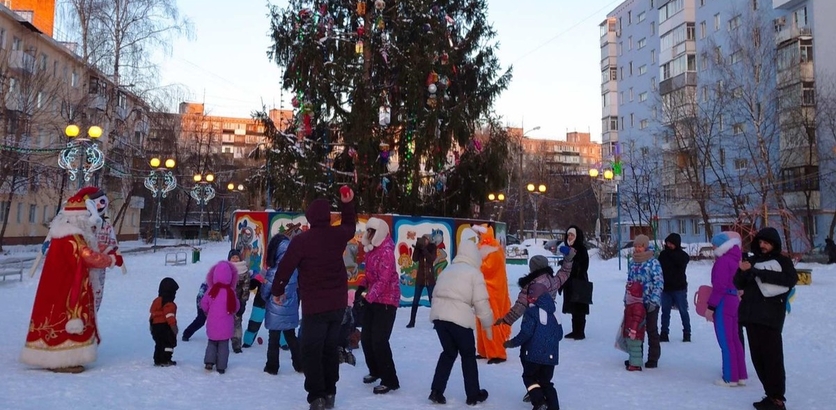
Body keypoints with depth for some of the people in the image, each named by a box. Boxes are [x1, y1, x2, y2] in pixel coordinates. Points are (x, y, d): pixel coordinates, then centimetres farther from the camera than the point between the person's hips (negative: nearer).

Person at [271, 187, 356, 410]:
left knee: (312, 351, 4)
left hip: (314, 305, -5)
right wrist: (348, 204, 28)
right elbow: (350, 227, 25)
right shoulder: (337, 235, 0)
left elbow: (285, 267, -8)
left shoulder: (302, 240, -14)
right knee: (330, 348, 16)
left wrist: (277, 290, 7)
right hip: (338, 303, 5)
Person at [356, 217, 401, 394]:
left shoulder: (386, 252, -17)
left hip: (386, 301, -9)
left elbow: (384, 280, -24)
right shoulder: (371, 250, 9)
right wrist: (361, 287, 0)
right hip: (372, 299, 9)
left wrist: (368, 297, -28)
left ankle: (390, 380, 0)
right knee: (366, 338, 13)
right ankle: (375, 370, 34)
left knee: (379, 341, -11)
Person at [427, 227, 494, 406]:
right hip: (459, 318, -5)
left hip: (438, 315, 6)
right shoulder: (474, 273, 2)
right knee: (468, 355, 14)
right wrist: (488, 325, 8)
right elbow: (481, 303, -2)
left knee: (448, 352, 21)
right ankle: (473, 395, 22)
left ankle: (436, 391, 14)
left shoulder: (447, 270, 20)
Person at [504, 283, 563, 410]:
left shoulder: (532, 312, -11)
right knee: (545, 381, 16)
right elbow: (559, 334, 15)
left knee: (529, 377, 11)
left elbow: (526, 333, -18)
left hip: (534, 354, -6)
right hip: (551, 355, 6)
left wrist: (512, 343, -5)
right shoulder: (554, 312, 11)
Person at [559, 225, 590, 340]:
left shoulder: (581, 249, -8)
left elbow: (583, 267, -13)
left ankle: (580, 332, 2)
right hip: (569, 283, 7)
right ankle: (575, 331, 19)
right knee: (573, 308, 11)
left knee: (579, 308, -3)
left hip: (579, 283, -7)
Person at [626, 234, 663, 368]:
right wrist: (626, 299, 12)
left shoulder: (653, 262, -10)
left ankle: (653, 358, 16)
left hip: (650, 303, -5)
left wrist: (654, 301, -18)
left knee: (652, 330, 6)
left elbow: (659, 282, -13)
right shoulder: (633, 263, 8)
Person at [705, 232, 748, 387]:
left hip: (723, 303, -9)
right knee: (734, 339, 14)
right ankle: (741, 376, 20)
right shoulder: (735, 259, 14)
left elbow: (719, 286, -19)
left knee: (726, 341, -4)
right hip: (735, 300, 9)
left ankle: (730, 378, 1)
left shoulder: (723, 260, -14)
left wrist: (711, 306, -16)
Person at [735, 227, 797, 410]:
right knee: (758, 357, 7)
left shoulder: (783, 261, 5)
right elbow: (739, 284, 12)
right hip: (751, 315, 5)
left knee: (772, 357, -9)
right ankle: (771, 394, 15)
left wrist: (760, 273, -17)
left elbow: (791, 279, -14)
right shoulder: (752, 261, 17)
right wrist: (742, 271, -9)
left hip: (771, 316, -5)